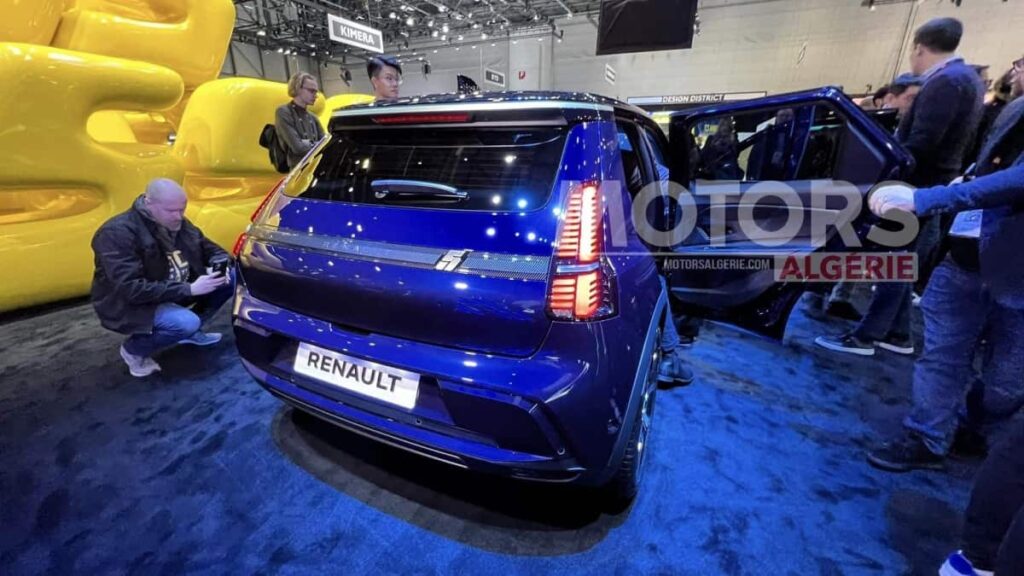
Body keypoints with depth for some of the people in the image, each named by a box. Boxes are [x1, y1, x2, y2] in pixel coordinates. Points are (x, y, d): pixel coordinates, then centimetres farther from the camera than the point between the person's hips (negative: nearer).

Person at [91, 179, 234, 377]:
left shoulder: (176, 222, -2)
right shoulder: (117, 233, -24)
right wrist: (189, 289, -36)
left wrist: (221, 264, -16)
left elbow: (207, 247, 9)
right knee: (187, 322, -34)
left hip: (173, 292, 7)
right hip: (129, 305, -7)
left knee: (229, 278, -7)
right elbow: (131, 289, -31)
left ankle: (191, 331, 9)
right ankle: (133, 349, -2)